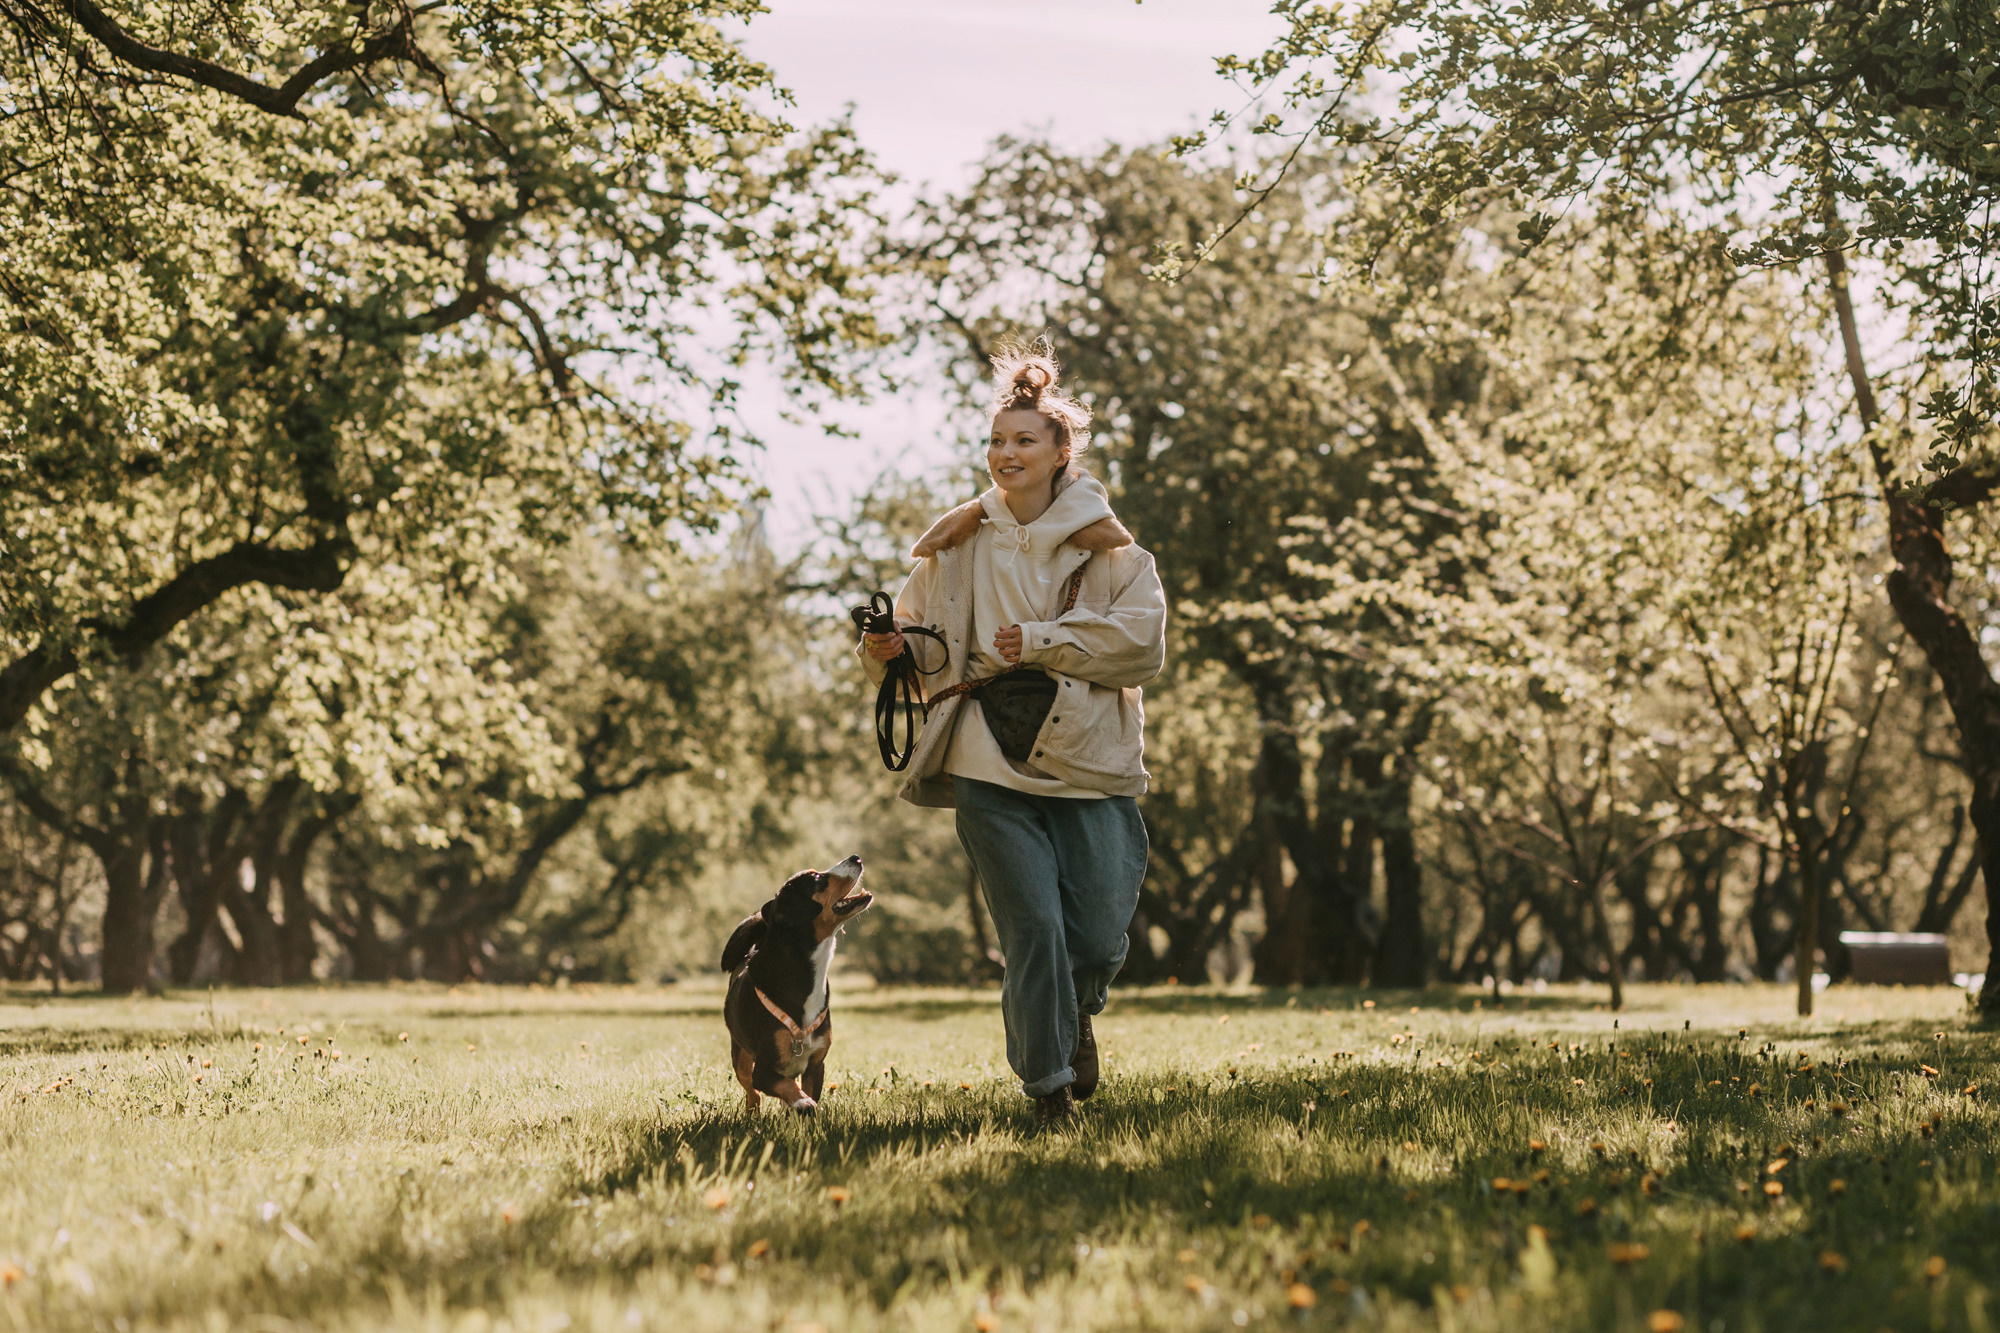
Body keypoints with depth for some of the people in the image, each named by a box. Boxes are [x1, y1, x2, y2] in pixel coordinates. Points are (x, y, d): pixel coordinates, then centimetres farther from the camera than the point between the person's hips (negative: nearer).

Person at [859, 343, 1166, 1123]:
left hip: (1089, 762, 0)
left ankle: (1076, 1013, 35)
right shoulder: (958, 545, 9)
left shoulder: (1105, 547, 4)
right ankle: (1048, 1087, 9)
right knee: (1032, 928, -6)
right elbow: (926, 644, 13)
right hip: (991, 764, 0)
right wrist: (889, 648, -10)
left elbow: (1142, 641, -7)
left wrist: (1040, 641, -12)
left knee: (1100, 934, -1)